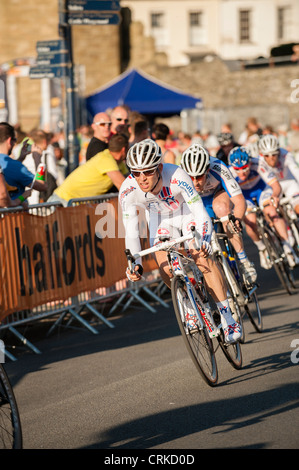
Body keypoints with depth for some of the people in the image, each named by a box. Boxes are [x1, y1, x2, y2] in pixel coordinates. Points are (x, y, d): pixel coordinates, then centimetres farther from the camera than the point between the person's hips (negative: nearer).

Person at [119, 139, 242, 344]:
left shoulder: (177, 177, -39)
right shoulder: (128, 191, -31)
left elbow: (202, 216, -38)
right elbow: (131, 233, -23)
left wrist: (202, 243, -55)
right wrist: (135, 263, -37)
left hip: (187, 212, -3)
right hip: (159, 219, 3)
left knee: (203, 259, -24)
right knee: (166, 271, -15)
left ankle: (228, 318, -17)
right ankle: (191, 305, 16)